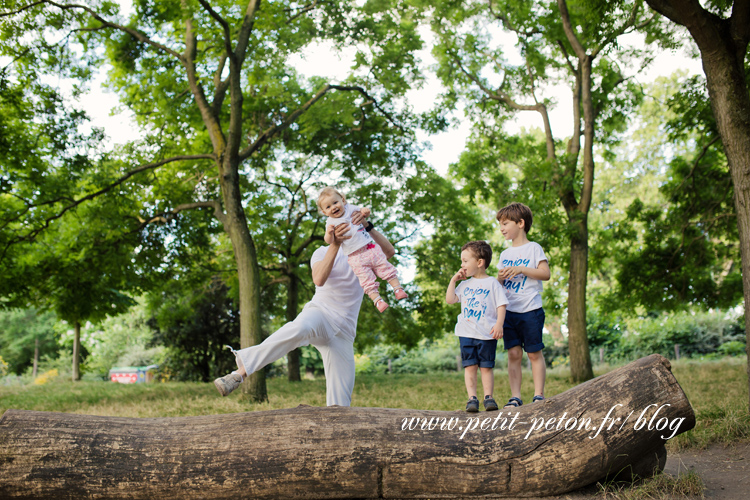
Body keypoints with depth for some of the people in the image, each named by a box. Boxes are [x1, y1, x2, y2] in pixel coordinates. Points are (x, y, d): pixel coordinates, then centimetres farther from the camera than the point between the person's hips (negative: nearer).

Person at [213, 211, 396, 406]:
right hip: (319, 313, -4)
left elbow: (389, 251, -5)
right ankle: (241, 372, -48)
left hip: (343, 332, 4)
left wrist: (367, 226, -19)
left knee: (341, 395, -3)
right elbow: (319, 280, -13)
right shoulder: (323, 252, 8)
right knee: (301, 328, -40)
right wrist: (335, 245, -25)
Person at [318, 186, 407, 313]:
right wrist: (329, 233, -36)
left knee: (386, 268, 3)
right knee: (367, 280, -10)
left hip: (370, 247, 3)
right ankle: (377, 299, -4)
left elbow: (364, 213, 23)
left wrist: (365, 211, -2)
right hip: (356, 256, -3)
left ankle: (397, 288, 12)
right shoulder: (331, 222, -3)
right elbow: (328, 241, -14)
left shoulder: (350, 209, 6)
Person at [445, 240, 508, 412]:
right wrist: (453, 279, 9)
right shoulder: (465, 284, 15)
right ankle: (472, 398, 2)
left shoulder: (492, 283, 0)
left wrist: (499, 324, -17)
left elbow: (501, 305, -5)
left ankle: (488, 397, 9)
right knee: (470, 366, 0)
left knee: (486, 367, 3)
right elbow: (450, 299, 10)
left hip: (487, 334, -4)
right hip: (466, 333, 4)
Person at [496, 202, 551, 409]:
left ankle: (539, 394, 4)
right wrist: (500, 277, -1)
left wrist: (521, 269, -17)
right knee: (513, 353, 1)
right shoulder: (505, 254, 17)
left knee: (534, 353, -1)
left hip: (530, 310, -4)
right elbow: (499, 283, 22)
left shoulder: (533, 248, 1)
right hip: (509, 311, 5)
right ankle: (515, 397, 2)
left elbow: (546, 274, -8)